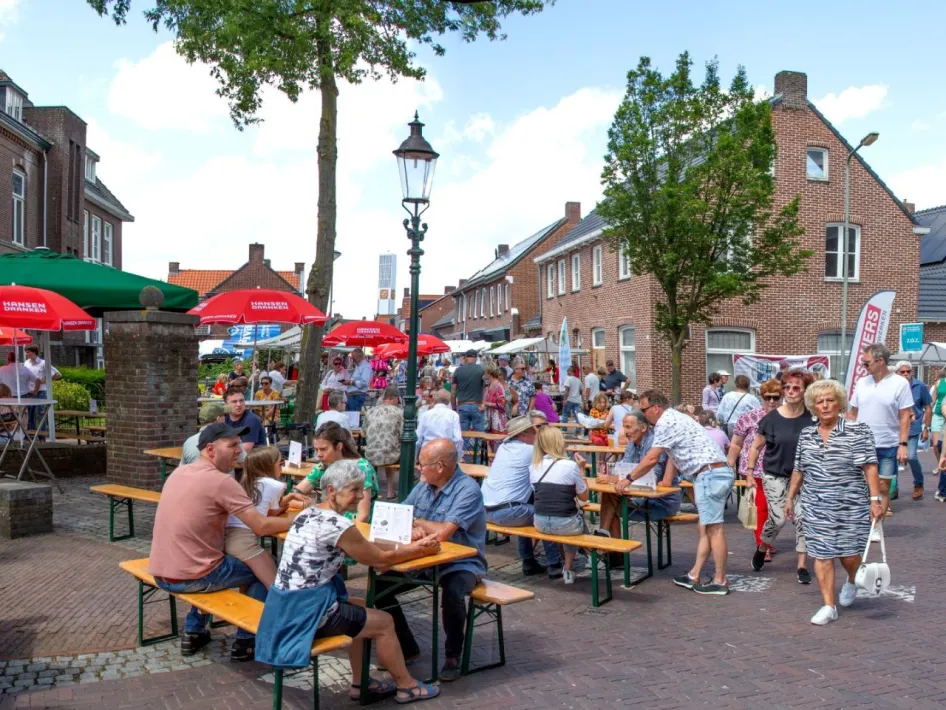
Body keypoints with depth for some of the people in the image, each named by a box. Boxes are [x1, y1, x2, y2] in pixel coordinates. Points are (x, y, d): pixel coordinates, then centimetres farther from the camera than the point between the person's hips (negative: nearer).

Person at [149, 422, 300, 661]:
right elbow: (262, 527, -17)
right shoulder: (221, 481, -17)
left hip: (160, 574, 8)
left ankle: (193, 632, 34)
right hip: (189, 578, -8)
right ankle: (245, 642, 17)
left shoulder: (179, 472, 7)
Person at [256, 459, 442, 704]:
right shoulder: (337, 524, -20)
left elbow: (366, 550, 15)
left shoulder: (308, 513, 8)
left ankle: (360, 684, 35)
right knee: (384, 622, 8)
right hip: (305, 612, -9)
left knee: (362, 614, 28)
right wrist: (420, 550, 6)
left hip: (286, 605, 9)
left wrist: (412, 546, 11)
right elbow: (380, 559, -8)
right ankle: (406, 686, 27)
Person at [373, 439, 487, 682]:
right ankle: (406, 647, 18)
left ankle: (453, 656, -8)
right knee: (380, 587, -1)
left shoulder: (468, 490, -21)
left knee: (452, 594, -36)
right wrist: (413, 528, -18)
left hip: (462, 563, -7)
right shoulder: (424, 485, 3)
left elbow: (443, 532, -29)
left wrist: (418, 521, -9)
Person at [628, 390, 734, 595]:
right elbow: (674, 454, 30)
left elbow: (651, 459, -12)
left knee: (714, 528, -5)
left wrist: (628, 479, -3)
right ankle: (694, 576, 15)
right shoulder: (674, 418, 21)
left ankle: (720, 582, 0)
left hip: (710, 474, -11)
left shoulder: (666, 422, -9)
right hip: (717, 473, 11)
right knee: (706, 529, 10)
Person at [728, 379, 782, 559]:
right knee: (761, 507, -3)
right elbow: (735, 444, 0)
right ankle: (762, 546, 5)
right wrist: (730, 466, -2)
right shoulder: (749, 417, -6)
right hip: (755, 470, -2)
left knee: (772, 508, 13)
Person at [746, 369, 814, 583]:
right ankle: (762, 548, 25)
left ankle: (802, 566, 9)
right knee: (778, 519, -5)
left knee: (802, 519, -5)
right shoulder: (771, 418, -7)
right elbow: (756, 447, 2)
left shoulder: (811, 419, -5)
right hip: (775, 476, -1)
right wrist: (749, 473, 1)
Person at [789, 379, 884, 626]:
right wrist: (790, 497, 17)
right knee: (822, 555, 3)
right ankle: (828, 606, 12)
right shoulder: (806, 435, 8)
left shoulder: (858, 431, -6)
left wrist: (875, 499, -17)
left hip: (851, 507, -3)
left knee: (848, 555, 3)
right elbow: (798, 469, 15)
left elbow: (869, 467, -11)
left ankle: (851, 581, 38)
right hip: (816, 508, 3)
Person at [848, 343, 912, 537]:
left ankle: (875, 527, 15)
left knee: (882, 488, 5)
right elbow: (852, 413, 9)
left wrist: (903, 444, -13)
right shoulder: (862, 383, 3)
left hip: (888, 446, -3)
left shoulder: (900, 383, -7)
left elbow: (905, 416, -7)